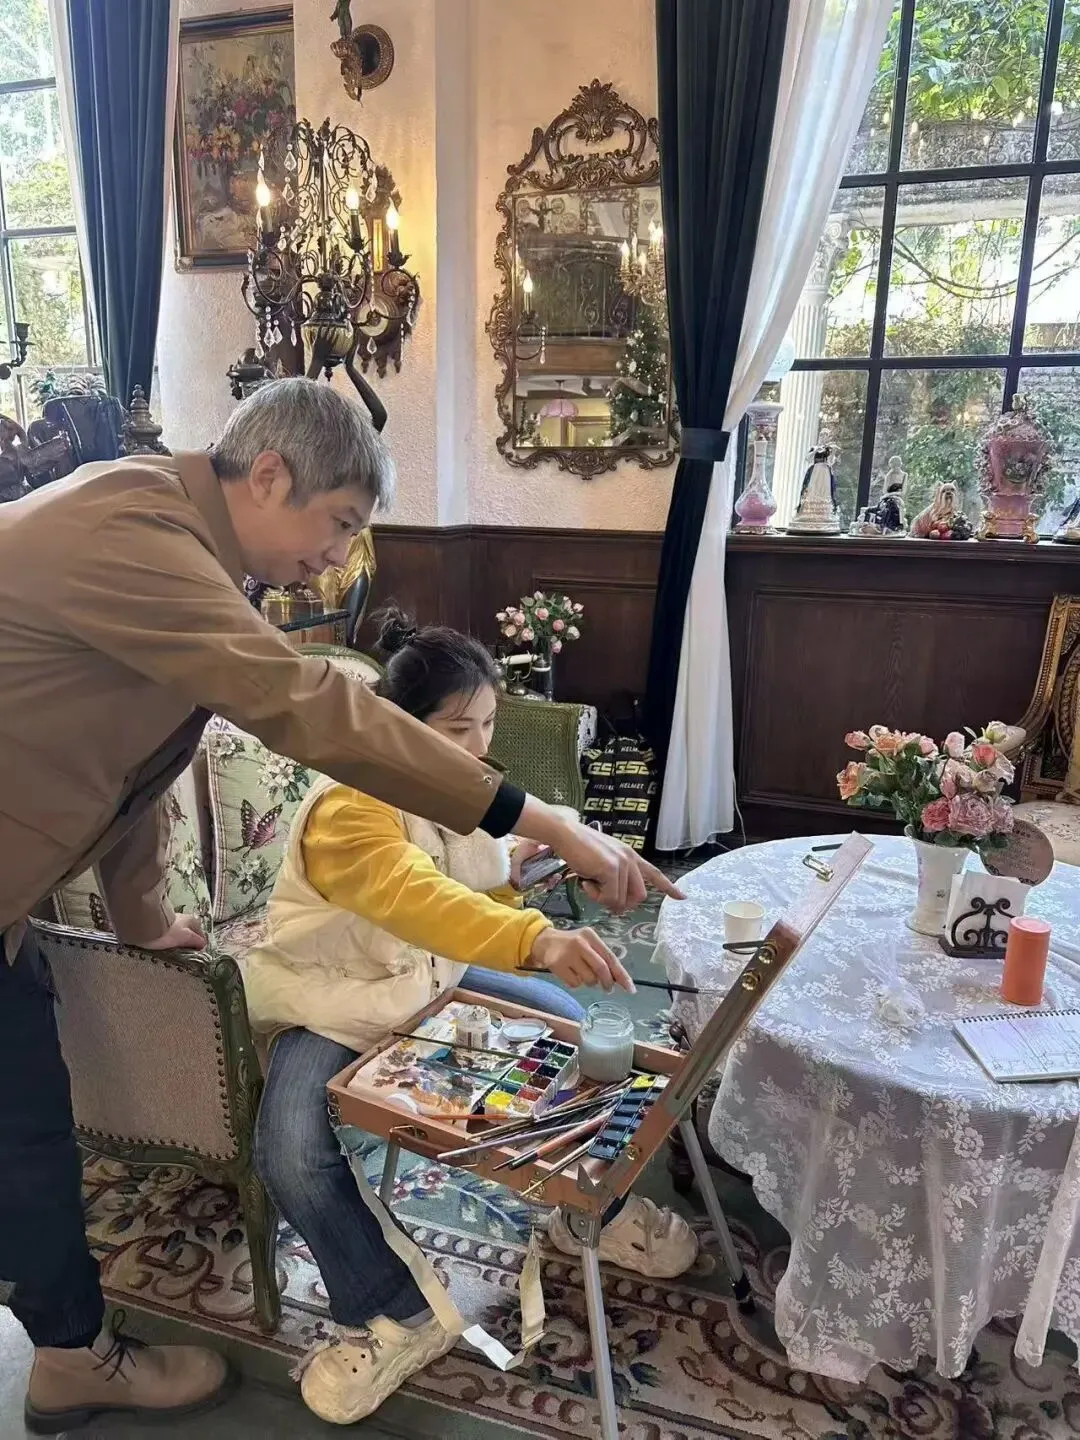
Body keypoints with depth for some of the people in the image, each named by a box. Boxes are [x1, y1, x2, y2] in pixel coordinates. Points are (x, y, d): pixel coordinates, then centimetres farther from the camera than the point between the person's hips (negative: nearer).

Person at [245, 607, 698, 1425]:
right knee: (293, 1158, -28)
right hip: (332, 1004, -6)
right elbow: (416, 900, -49)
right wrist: (539, 940, -62)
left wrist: (515, 872, -14)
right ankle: (396, 1318, -3)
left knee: (575, 1033, -5)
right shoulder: (348, 807, -29)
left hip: (436, 980, 7)